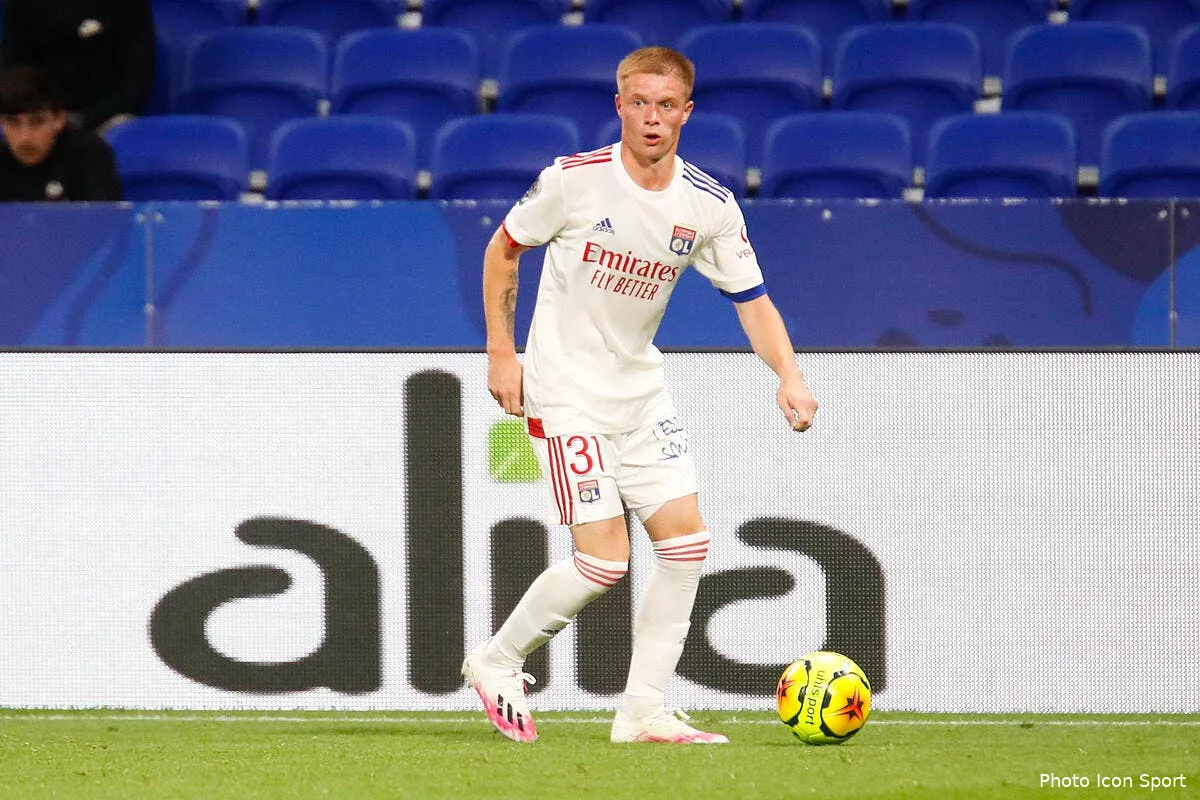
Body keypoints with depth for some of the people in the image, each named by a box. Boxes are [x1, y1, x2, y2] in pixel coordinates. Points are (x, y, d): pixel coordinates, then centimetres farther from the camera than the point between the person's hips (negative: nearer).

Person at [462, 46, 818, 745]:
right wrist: (502, 353, -4)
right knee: (605, 560, -13)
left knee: (687, 541, -1)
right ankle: (498, 662, 9)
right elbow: (503, 249, 0)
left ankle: (644, 711, 7)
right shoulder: (574, 180, -15)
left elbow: (753, 301, 2)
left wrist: (789, 374, -15)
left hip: (641, 389, 6)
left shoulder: (709, 206, -5)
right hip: (566, 391, -6)